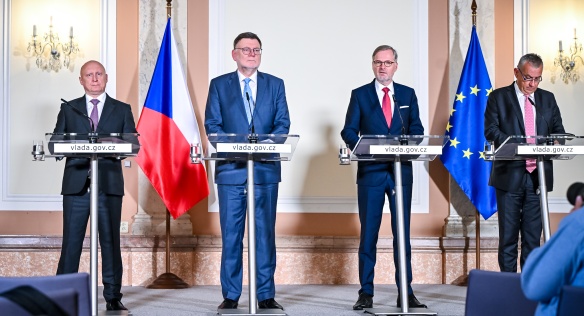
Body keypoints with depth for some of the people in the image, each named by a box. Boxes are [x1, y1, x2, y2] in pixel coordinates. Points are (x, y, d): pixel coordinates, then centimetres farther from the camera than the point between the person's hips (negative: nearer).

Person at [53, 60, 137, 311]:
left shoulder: (122, 110, 13)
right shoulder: (68, 109, 14)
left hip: (109, 184, 0)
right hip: (76, 184, 0)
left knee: (111, 241, 1)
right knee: (71, 240, -1)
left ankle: (113, 296, 7)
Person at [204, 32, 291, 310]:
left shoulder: (275, 85, 11)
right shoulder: (219, 85, 8)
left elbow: (283, 123, 5)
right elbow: (212, 124, 1)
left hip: (266, 170, 1)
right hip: (231, 170, -1)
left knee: (265, 233, 3)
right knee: (231, 234, 1)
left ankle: (266, 295, 8)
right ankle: (230, 296, 7)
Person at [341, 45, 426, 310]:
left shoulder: (408, 94, 11)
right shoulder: (360, 95, 6)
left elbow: (416, 129, 8)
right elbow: (349, 131, 1)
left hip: (401, 171, 2)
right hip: (371, 171, -1)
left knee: (403, 233, 3)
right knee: (368, 234, 0)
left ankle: (406, 293, 7)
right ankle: (366, 293, 4)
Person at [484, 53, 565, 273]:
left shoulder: (547, 99, 13)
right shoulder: (498, 97, 3)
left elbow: (558, 131, 13)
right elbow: (491, 130, -7)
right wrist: (516, 144, -21)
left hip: (538, 175, 3)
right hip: (510, 175, -3)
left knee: (533, 235, 5)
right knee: (508, 234, 1)